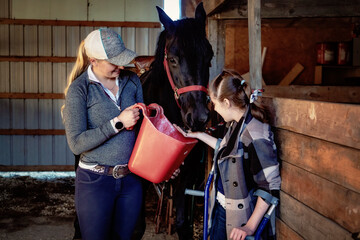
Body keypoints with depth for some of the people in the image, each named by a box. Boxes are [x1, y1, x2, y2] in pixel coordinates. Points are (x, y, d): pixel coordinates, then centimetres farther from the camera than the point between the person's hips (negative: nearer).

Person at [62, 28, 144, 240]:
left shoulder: (132, 81, 3)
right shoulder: (79, 89, -11)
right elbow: (76, 144, -17)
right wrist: (118, 123, -21)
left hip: (131, 179, 4)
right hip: (96, 180, -4)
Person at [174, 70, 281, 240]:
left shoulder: (254, 134, -26)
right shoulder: (236, 124, 1)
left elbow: (271, 185, -25)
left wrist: (250, 226, -21)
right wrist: (198, 135, 23)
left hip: (240, 216, -8)